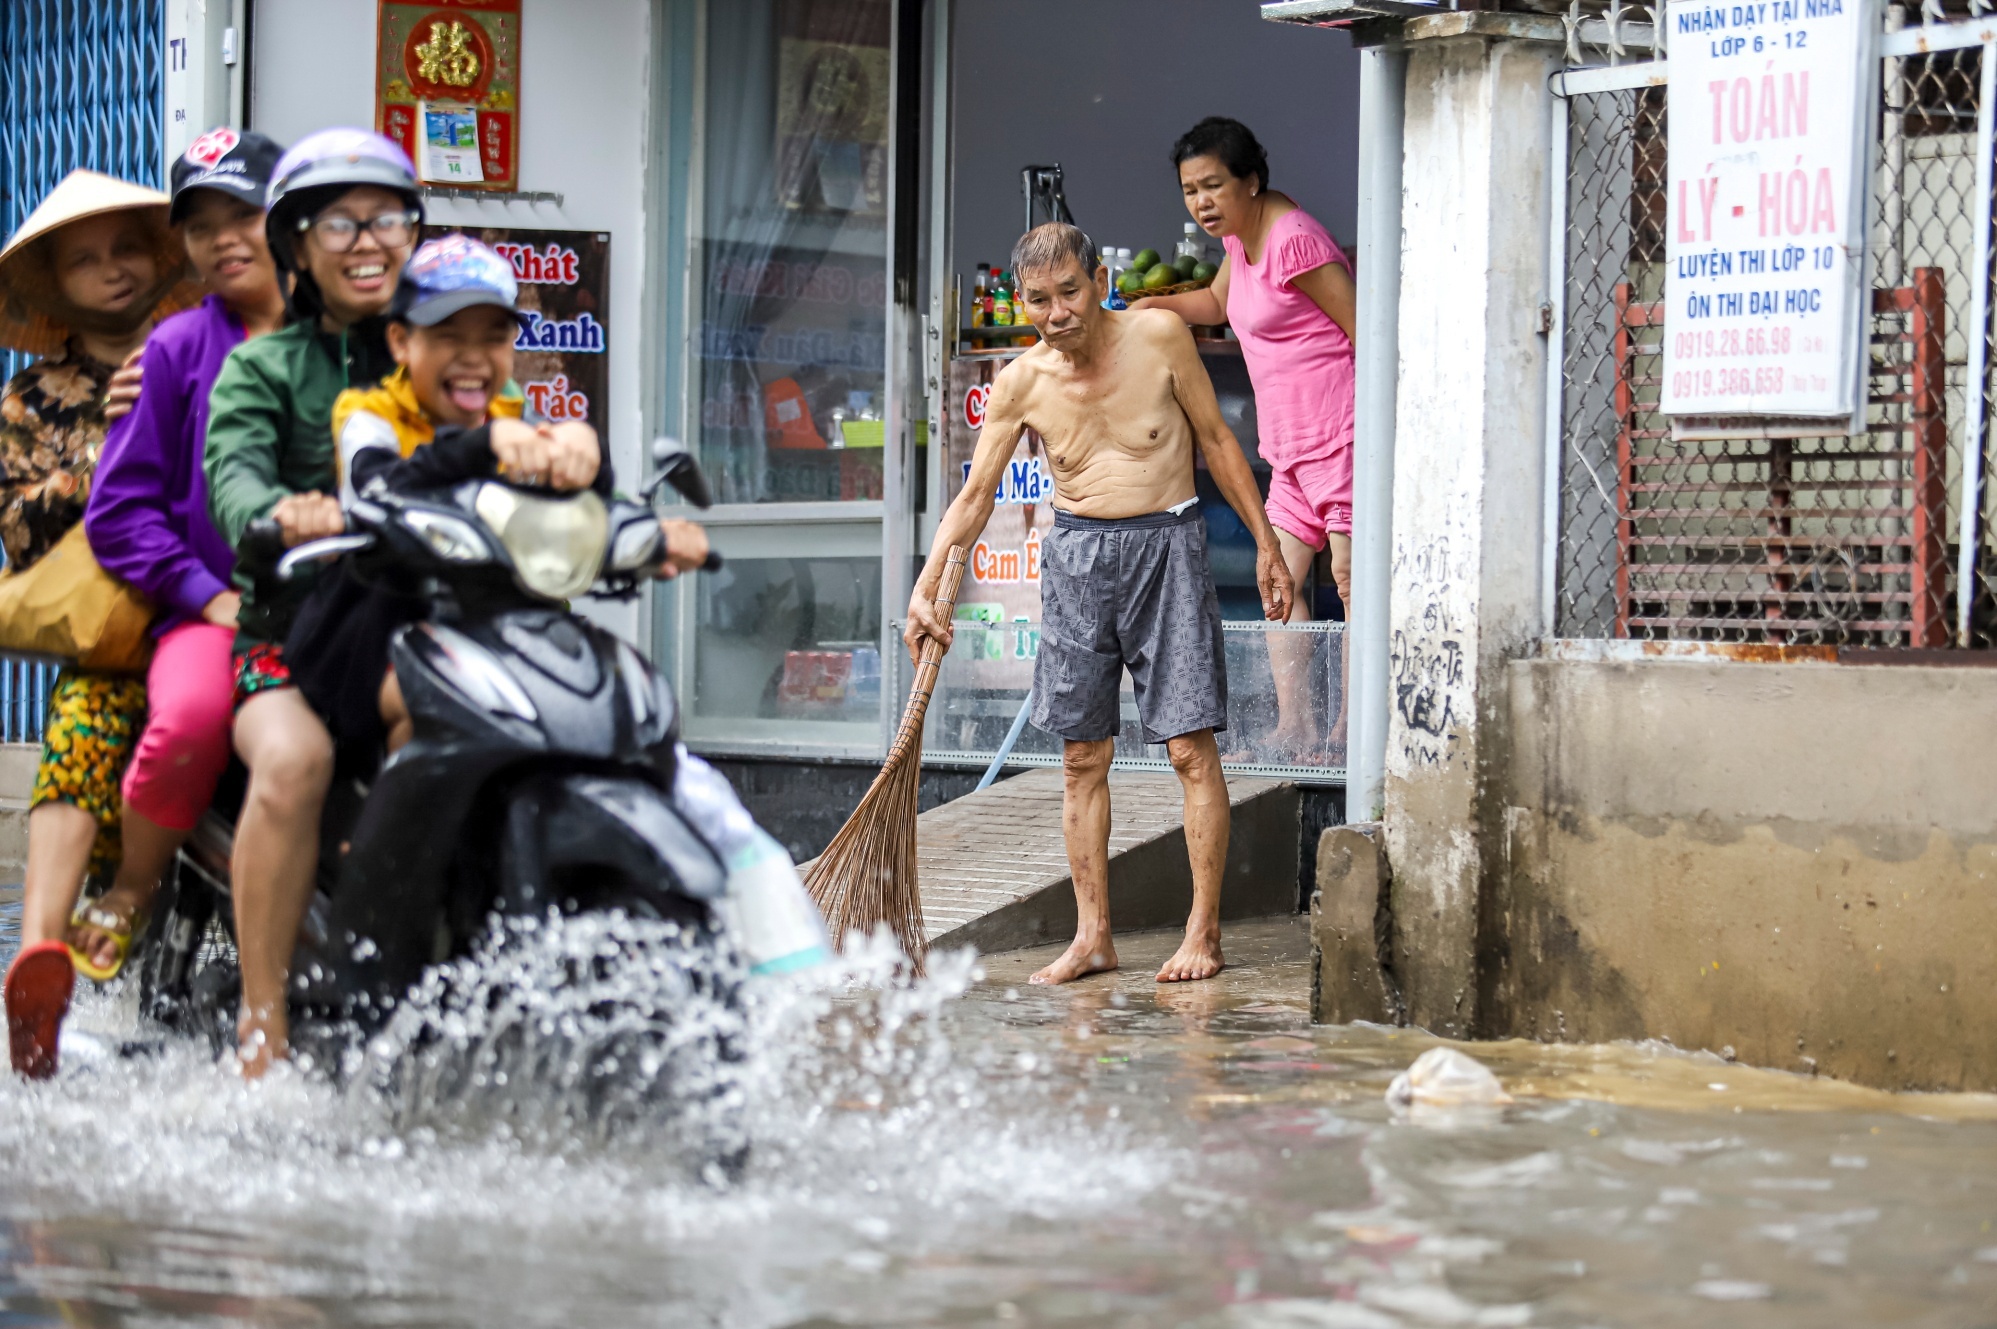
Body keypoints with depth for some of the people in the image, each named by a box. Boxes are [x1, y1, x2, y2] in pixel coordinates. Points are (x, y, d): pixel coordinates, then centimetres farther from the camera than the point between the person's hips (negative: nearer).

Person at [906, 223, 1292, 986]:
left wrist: (1266, 545, 2)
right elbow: (975, 497, 1)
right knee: (1082, 757, 4)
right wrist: (925, 588, -11)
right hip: (1076, 552, 2)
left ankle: (1203, 933, 1)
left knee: (1191, 748, -5)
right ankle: (1091, 937, 11)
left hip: (1165, 548, -2)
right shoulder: (1020, 383, -3)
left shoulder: (1159, 336, -7)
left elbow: (1216, 441, 2)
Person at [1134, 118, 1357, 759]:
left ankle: (1349, 731, -2)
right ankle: (1293, 732, 9)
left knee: (1350, 576, -6)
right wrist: (1158, 306, 14)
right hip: (1292, 447, 10)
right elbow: (1218, 303, 33)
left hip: (1341, 435, -10)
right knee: (1278, 576, 7)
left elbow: (1363, 330, -16)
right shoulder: (1242, 237, 12)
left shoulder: (1293, 239, -17)